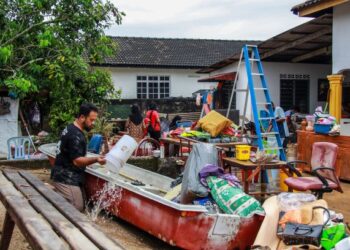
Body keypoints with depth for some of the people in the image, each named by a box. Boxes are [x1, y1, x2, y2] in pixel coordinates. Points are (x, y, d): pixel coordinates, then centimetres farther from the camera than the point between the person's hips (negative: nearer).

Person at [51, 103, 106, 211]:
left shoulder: (70, 129, 15)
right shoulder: (75, 135, -18)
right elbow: (77, 161, -21)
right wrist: (95, 159, -33)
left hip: (63, 177, 10)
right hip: (67, 180, -10)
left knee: (79, 206, 8)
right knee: (77, 209, -12)